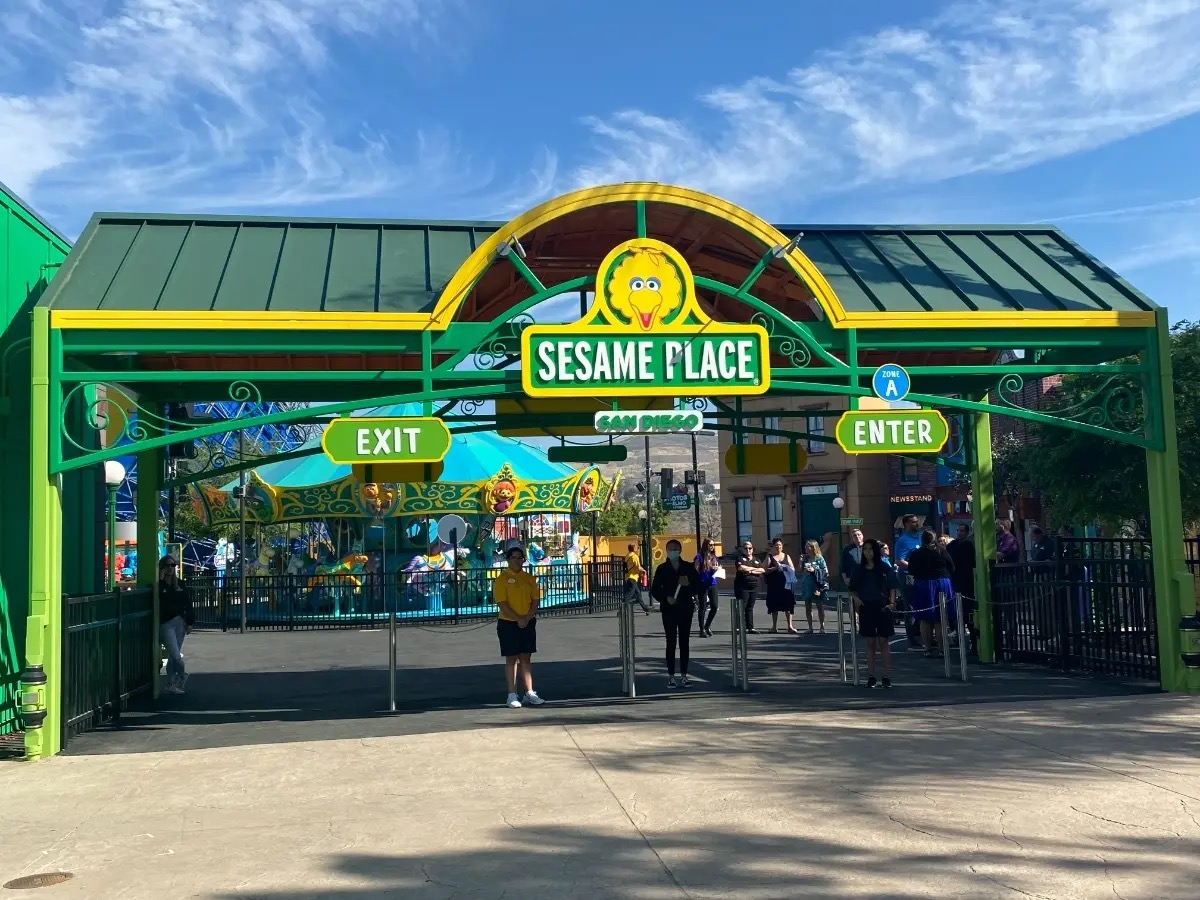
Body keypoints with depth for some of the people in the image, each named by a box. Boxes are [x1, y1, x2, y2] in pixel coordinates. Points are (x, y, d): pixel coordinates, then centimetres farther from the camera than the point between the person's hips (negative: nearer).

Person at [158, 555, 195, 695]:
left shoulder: (180, 584, 9)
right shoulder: (159, 585, -6)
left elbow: (188, 603, 11)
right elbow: (157, 601, -23)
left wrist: (190, 622, 5)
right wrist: (161, 580, -23)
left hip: (180, 623, 4)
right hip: (166, 624, -4)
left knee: (174, 656, 9)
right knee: (175, 655, -9)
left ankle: (171, 684, 17)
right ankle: (183, 675, 17)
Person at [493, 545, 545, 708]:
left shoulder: (529, 578, 7)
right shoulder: (502, 579, -6)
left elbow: (536, 600, 5)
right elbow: (501, 603, -13)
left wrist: (527, 618, -10)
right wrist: (518, 619, -18)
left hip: (528, 624, 4)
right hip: (508, 624, -4)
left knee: (526, 658, 9)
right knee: (511, 659, 1)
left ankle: (529, 693, 14)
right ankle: (512, 695, 4)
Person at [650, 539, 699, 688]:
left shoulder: (689, 567, 4)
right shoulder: (662, 569, 1)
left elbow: (698, 587, 3)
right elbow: (654, 590, 0)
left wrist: (688, 585, -16)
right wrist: (666, 598, -16)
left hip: (686, 609, 1)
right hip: (669, 610, -1)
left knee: (684, 642, 5)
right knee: (671, 642, 0)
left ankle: (683, 676, 11)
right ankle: (671, 676, 5)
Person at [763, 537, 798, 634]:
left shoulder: (786, 556, 12)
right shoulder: (769, 557, 5)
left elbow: (793, 569, 9)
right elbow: (765, 570, -4)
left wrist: (784, 567, -10)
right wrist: (775, 568, -17)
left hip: (786, 583, 2)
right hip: (774, 584, -2)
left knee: (788, 605, -2)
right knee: (775, 605, 2)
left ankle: (790, 626, -1)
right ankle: (774, 627, 10)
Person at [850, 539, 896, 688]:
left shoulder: (884, 568, 1)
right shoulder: (859, 569, 8)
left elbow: (892, 587, 3)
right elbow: (853, 588, 13)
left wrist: (892, 602, -9)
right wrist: (856, 598, -5)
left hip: (882, 607, -2)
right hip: (866, 608, 2)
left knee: (883, 642, 0)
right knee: (870, 642, 6)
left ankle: (887, 676, 3)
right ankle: (871, 676, 10)